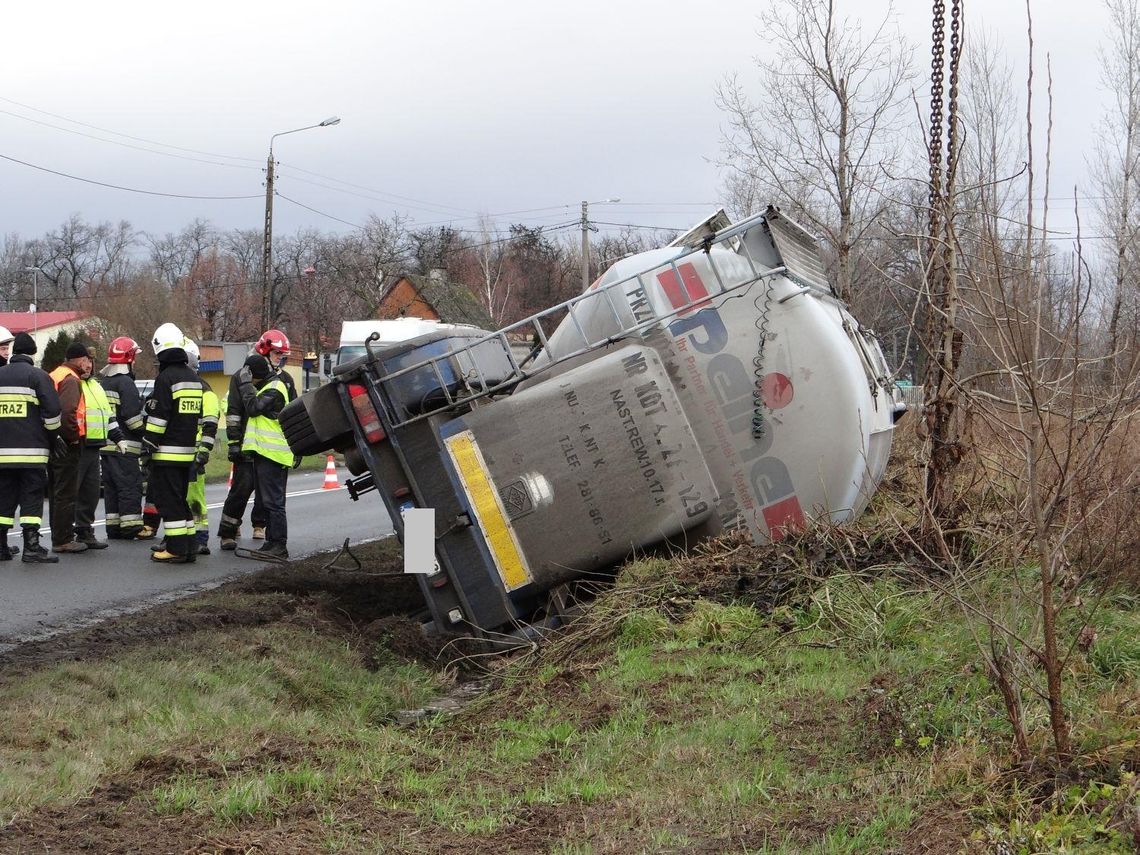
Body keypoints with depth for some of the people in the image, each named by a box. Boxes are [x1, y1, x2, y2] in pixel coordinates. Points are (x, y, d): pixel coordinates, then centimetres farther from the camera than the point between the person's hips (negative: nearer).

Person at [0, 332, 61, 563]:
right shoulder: (38, 376, -4)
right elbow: (52, 411, -9)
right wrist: (54, 438, 6)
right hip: (31, 450, -4)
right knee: (32, 497, -2)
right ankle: (31, 547, -8)